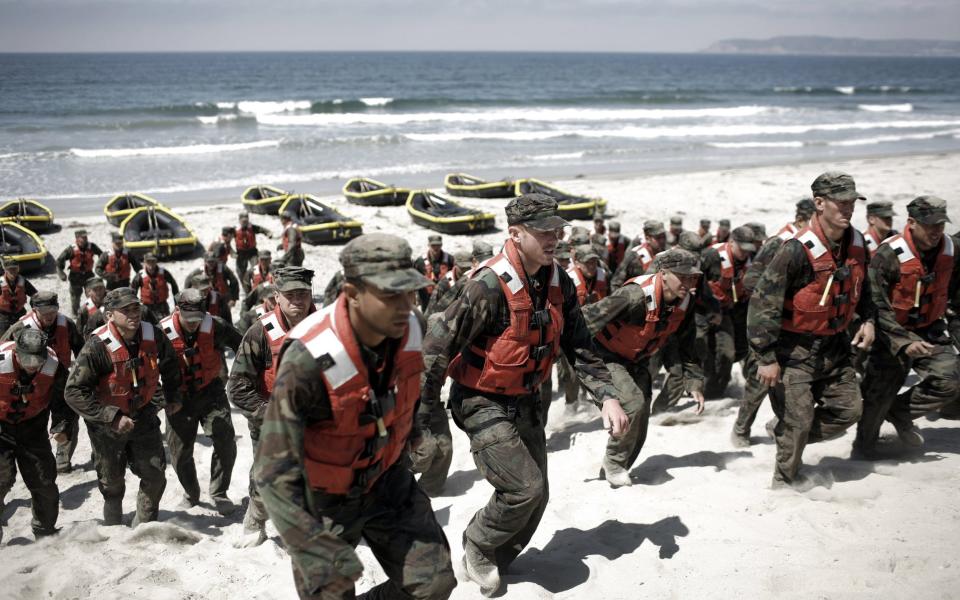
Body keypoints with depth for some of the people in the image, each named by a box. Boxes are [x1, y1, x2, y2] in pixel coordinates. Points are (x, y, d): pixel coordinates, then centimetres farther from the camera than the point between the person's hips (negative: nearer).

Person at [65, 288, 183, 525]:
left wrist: (172, 397, 12)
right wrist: (113, 417, -29)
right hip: (107, 425, -3)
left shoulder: (153, 337, -14)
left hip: (143, 415, 3)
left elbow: (170, 365, 10)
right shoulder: (97, 346, -27)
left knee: (155, 476, 6)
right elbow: (74, 393, -26)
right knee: (112, 484, 12)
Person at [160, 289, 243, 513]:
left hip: (211, 392, 0)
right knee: (180, 453, 8)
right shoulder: (163, 332, -18)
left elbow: (243, 347, 0)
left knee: (226, 444, -9)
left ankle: (219, 493, 12)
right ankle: (191, 493, 34)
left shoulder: (215, 327, -16)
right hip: (179, 397, 0)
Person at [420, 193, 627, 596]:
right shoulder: (490, 286, -26)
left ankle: (493, 564, 33)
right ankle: (477, 547, 14)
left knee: (535, 496, 10)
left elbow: (579, 346, 6)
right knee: (525, 488, -14)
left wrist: (606, 396, -5)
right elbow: (438, 347, -22)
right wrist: (419, 415, -19)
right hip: (483, 402, -7)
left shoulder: (559, 284, -2)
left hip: (525, 401, 7)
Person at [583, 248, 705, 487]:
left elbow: (687, 346, 6)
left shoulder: (685, 302, -9)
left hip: (637, 360, 8)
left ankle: (614, 472, 25)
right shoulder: (636, 295, -34)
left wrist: (695, 384, 3)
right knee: (634, 403, -26)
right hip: (609, 356, -7)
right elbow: (589, 319, -31)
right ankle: (613, 463, -5)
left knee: (640, 424, 4)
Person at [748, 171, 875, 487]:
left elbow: (861, 288, 21)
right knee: (798, 422, -3)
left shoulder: (857, 244, 0)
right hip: (794, 348, -7)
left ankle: (784, 431, 28)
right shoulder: (797, 250, -24)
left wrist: (868, 320, 4)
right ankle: (786, 482, 19)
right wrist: (767, 358, -22)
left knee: (849, 408, 10)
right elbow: (763, 302, -23)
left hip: (834, 345, 7)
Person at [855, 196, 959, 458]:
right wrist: (904, 343, -27)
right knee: (880, 393, -2)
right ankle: (864, 445, 23)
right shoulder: (888, 254, -22)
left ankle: (900, 412, 16)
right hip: (892, 331, -5)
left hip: (930, 329, 5)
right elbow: (876, 306, -22)